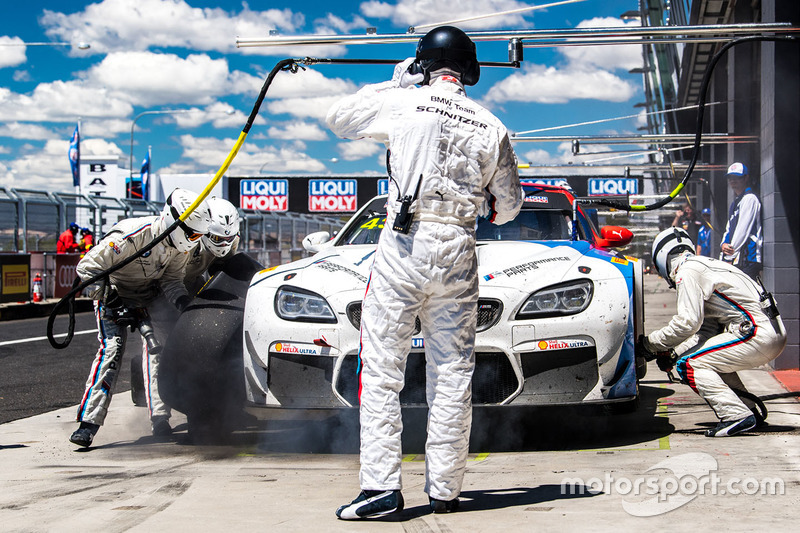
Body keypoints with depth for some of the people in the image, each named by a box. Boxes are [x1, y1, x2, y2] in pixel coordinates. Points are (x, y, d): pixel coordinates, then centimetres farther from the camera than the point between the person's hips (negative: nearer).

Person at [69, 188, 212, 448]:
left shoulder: (179, 243, -12)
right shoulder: (132, 235, -32)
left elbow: (171, 279, -1)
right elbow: (88, 267, -26)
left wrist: (181, 300, -24)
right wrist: (114, 305, -27)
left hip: (150, 294, 6)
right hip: (114, 292, -6)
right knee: (111, 350, -20)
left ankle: (160, 419, -4)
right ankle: (88, 423, -19)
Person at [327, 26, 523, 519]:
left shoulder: (403, 102, 1)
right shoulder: (491, 127, 8)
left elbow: (339, 118, 17)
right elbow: (509, 205, 15)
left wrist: (395, 82, 22)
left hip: (404, 245, -3)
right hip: (459, 252, 3)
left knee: (382, 370, 0)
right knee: (453, 374, 8)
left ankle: (382, 485, -7)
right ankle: (445, 489, 11)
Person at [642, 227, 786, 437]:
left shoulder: (687, 271, -6)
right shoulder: (704, 265, 24)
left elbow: (688, 322, -12)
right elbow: (708, 327, 23)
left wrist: (650, 343, 0)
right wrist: (673, 352, 16)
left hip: (759, 335, -10)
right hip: (773, 330, 10)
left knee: (689, 365, -6)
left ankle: (737, 416, -15)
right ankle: (748, 407, 20)